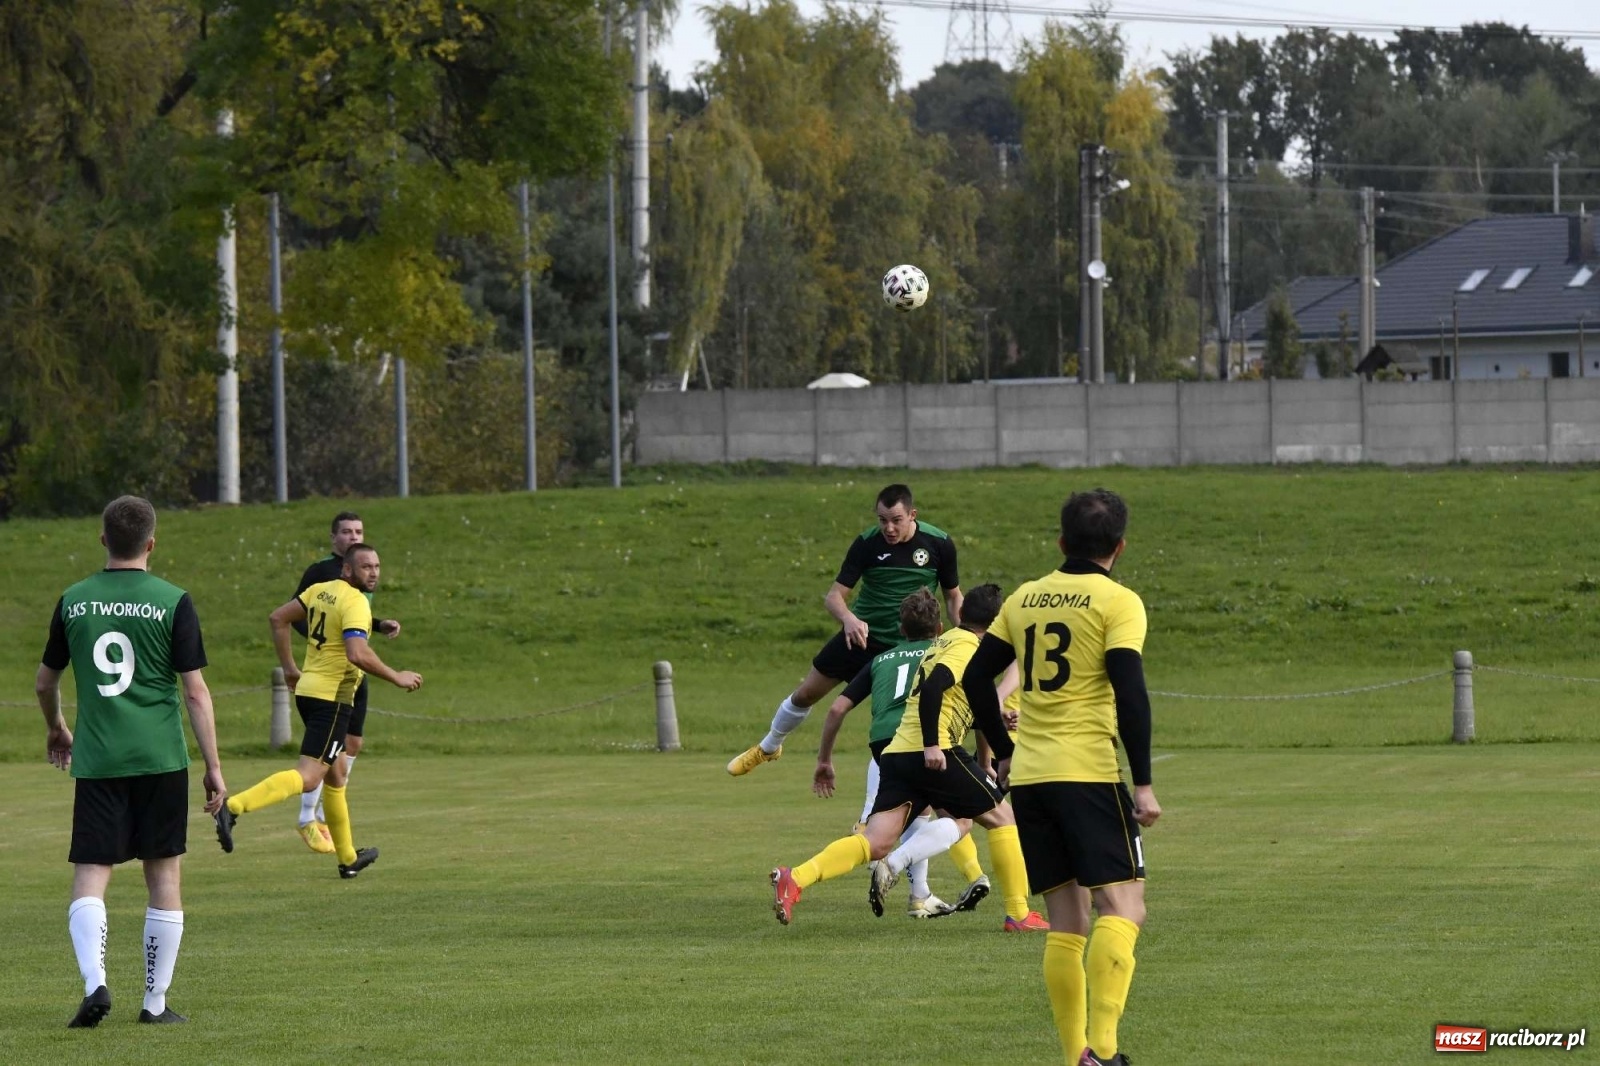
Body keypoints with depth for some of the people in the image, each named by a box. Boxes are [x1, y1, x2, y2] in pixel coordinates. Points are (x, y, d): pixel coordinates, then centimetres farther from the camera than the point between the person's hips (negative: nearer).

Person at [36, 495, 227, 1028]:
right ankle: (155, 1002, 12)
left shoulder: (74, 601, 4)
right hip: (160, 760, -1)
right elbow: (195, 690, -6)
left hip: (95, 760, 1)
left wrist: (55, 729, 35)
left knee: (89, 878, 0)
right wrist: (213, 767, 0)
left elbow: (45, 683, 15)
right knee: (164, 878, 9)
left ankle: (94, 982, -22)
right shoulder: (172, 602, -4)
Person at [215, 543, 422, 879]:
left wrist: (289, 667, 22)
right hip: (332, 696, -10)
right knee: (307, 778, -15)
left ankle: (348, 858, 30)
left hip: (308, 688, 10)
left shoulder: (320, 591, 11)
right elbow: (357, 654, -27)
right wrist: (396, 678, -15)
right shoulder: (355, 602, -15)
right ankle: (233, 807, -32)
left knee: (336, 774, 21)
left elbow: (279, 618, 17)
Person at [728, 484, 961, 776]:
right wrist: (848, 618, -37)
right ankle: (767, 748, 36)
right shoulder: (867, 544, -16)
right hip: (862, 634, 1)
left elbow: (953, 595, 1)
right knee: (805, 694, 9)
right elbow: (834, 594, -15)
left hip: (906, 645, -1)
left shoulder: (939, 544, -13)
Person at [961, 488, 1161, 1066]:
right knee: (1122, 908, -9)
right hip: (1090, 774, -6)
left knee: (1065, 921, 10)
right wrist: (1143, 783, -12)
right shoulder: (1119, 602, -4)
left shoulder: (1025, 599, 13)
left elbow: (976, 677, 17)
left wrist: (1004, 750, 29)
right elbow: (1129, 692, -13)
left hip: (1029, 778, 6)